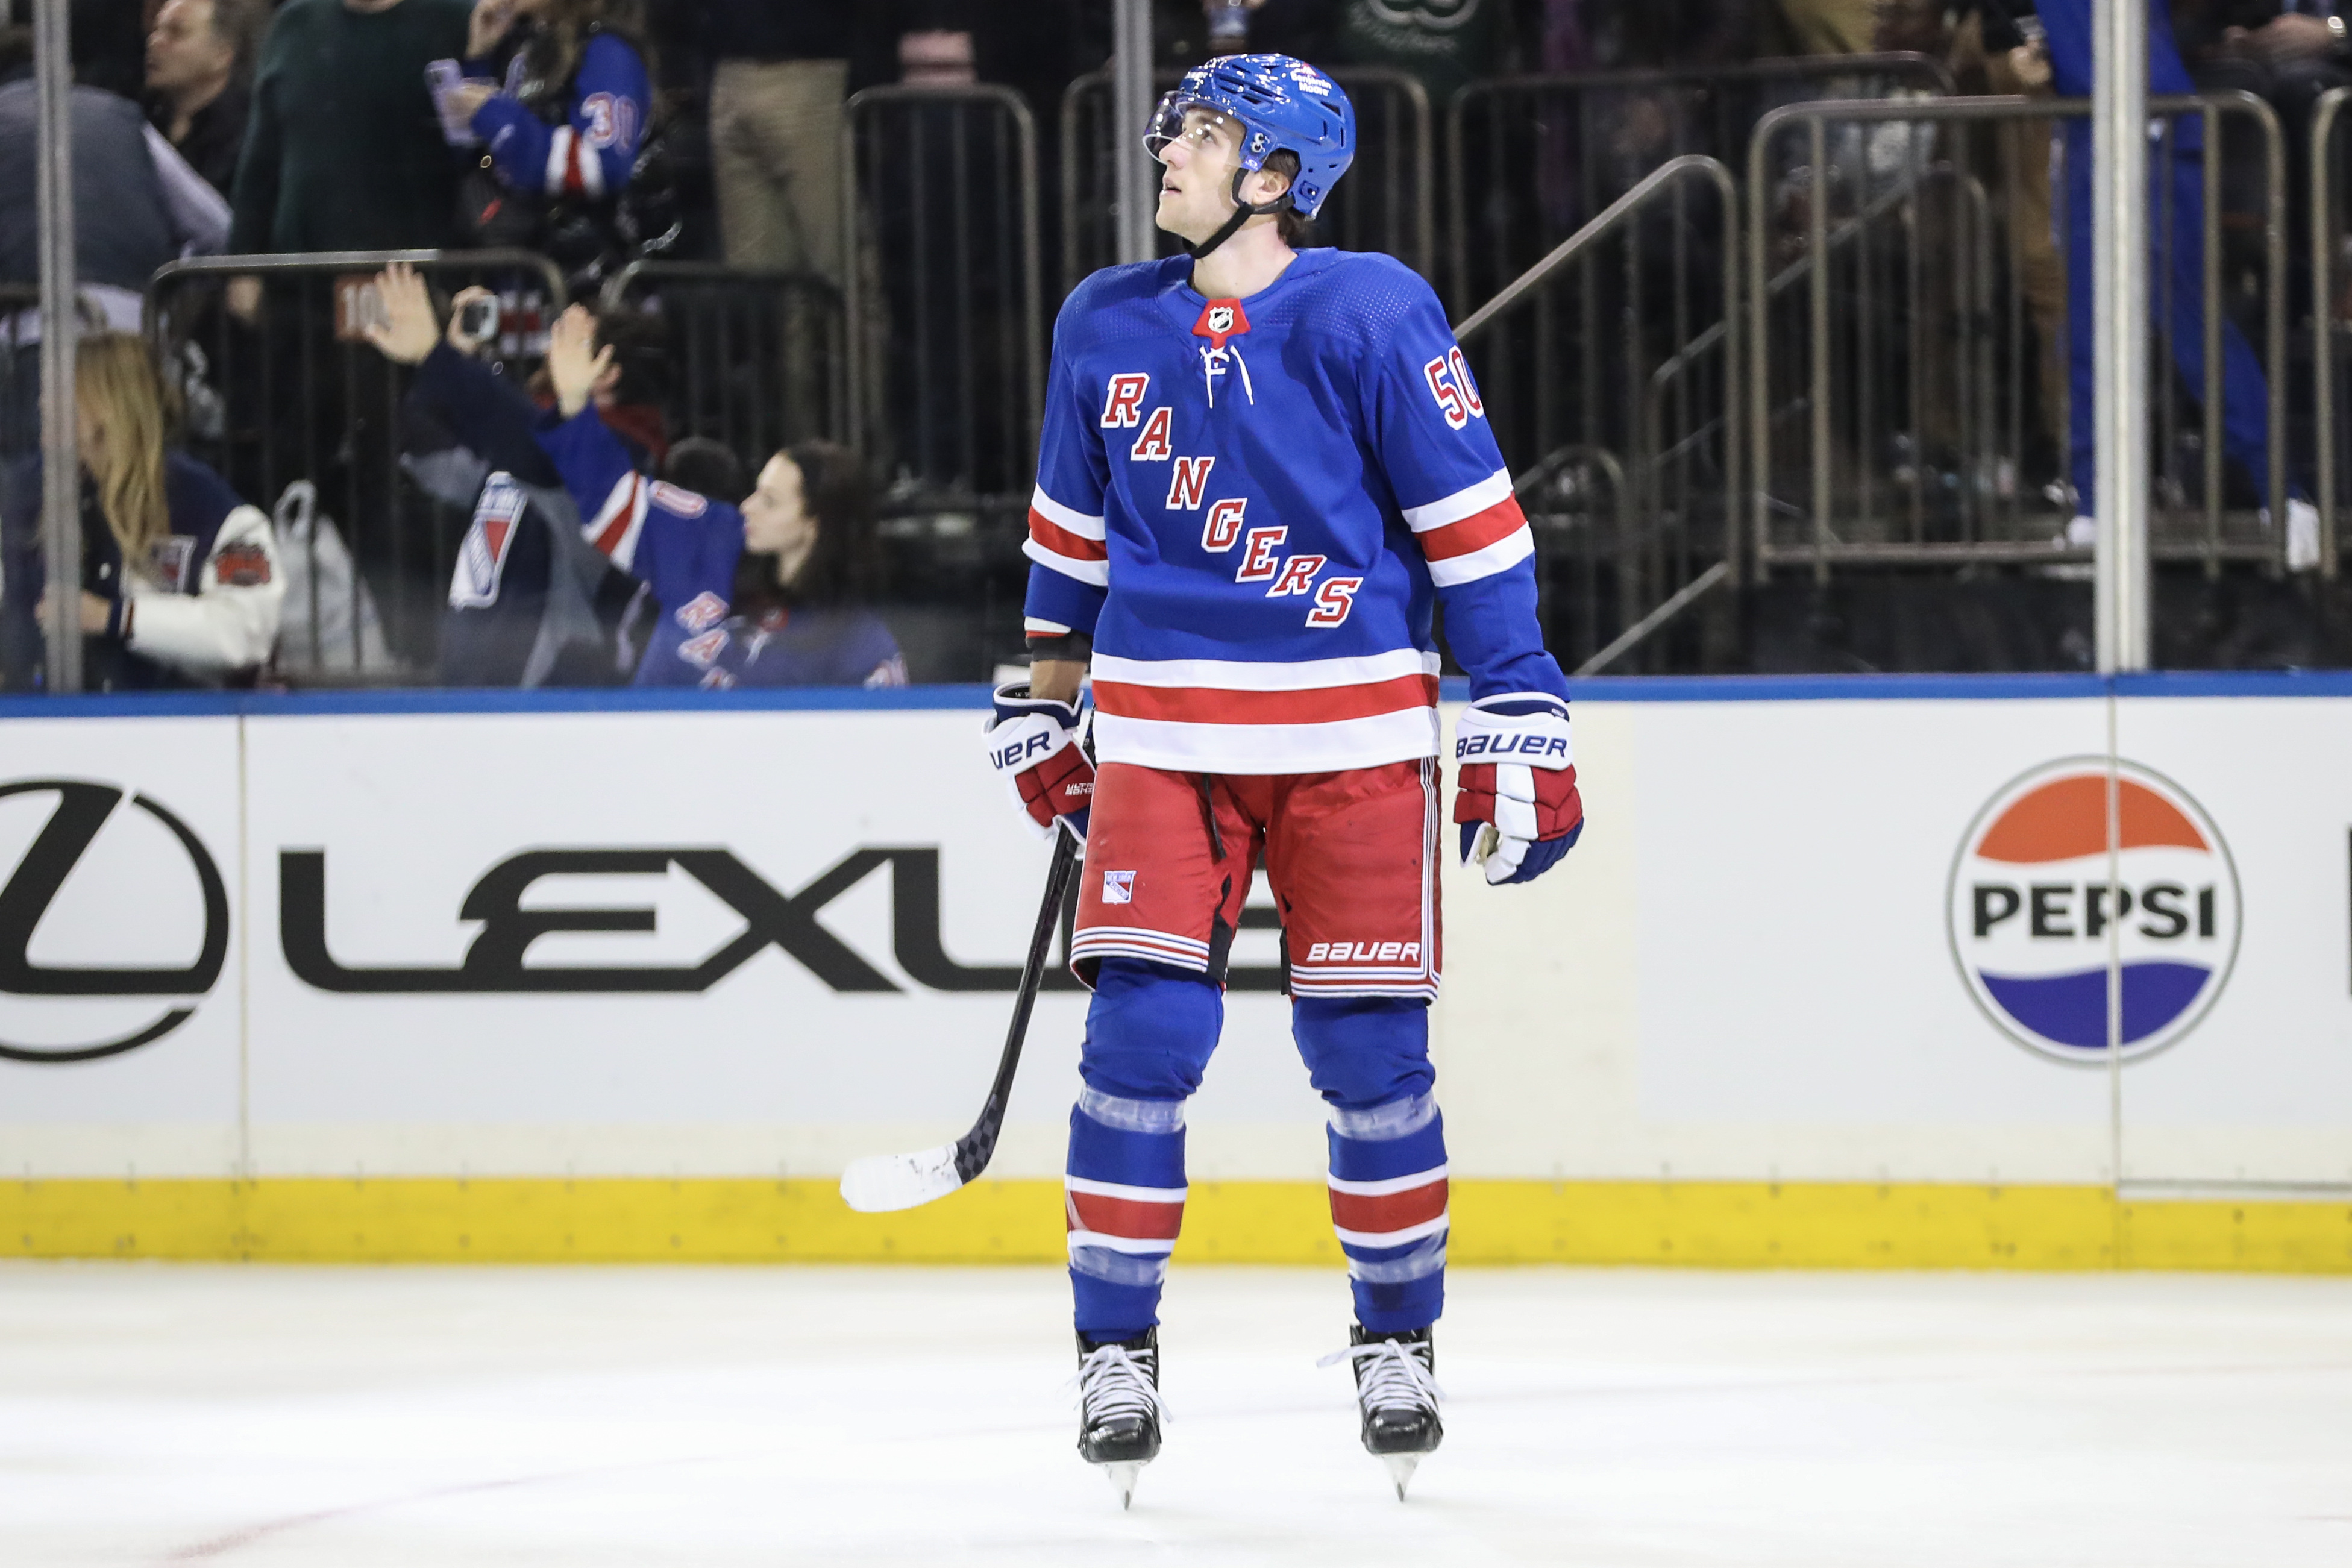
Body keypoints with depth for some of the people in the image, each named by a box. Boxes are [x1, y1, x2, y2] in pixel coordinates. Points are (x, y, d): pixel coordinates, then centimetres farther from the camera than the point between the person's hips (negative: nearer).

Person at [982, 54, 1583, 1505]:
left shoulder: (1372, 316, -8)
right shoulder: (1109, 326, 6)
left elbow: (1473, 519, -6)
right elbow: (1072, 530, 19)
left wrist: (1522, 721, -9)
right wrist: (1042, 705, 23)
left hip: (1354, 737, -2)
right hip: (1161, 734, 2)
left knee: (1371, 1054, 1)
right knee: (1144, 1036, -9)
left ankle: (1399, 1339, 19)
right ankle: (1116, 1347, 3)